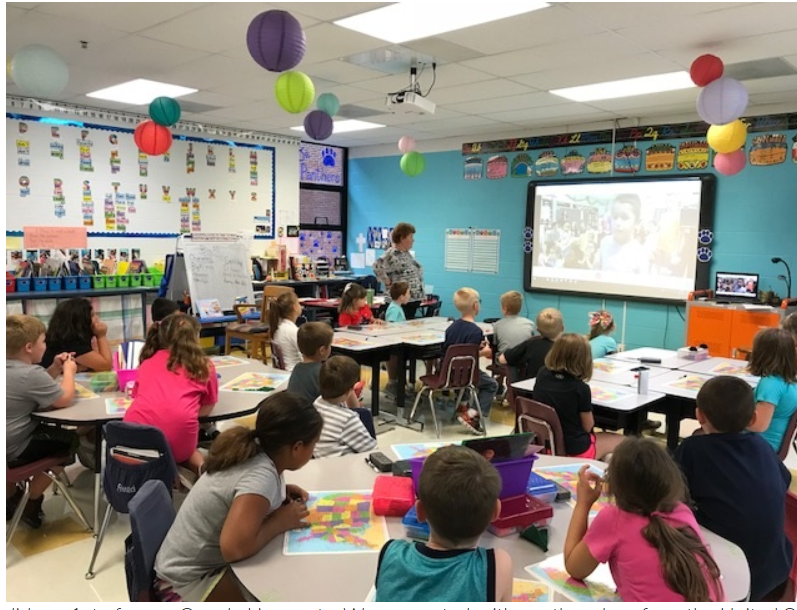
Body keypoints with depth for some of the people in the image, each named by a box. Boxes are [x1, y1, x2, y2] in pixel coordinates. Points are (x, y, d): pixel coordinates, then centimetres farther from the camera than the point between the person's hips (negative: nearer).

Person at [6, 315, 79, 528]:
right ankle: (29, 504, 20)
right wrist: (68, 371, -3)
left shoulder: (11, 369, 5)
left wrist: (55, 369, 5)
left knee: (49, 431, 29)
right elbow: (65, 399, -18)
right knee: (70, 440, 7)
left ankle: (14, 496, 33)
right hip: (12, 451, -10)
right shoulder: (30, 373, -25)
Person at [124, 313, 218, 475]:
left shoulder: (149, 360, 23)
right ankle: (201, 466, 3)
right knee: (180, 453, 34)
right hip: (177, 434, -2)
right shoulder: (204, 365, 16)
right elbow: (206, 408, 21)